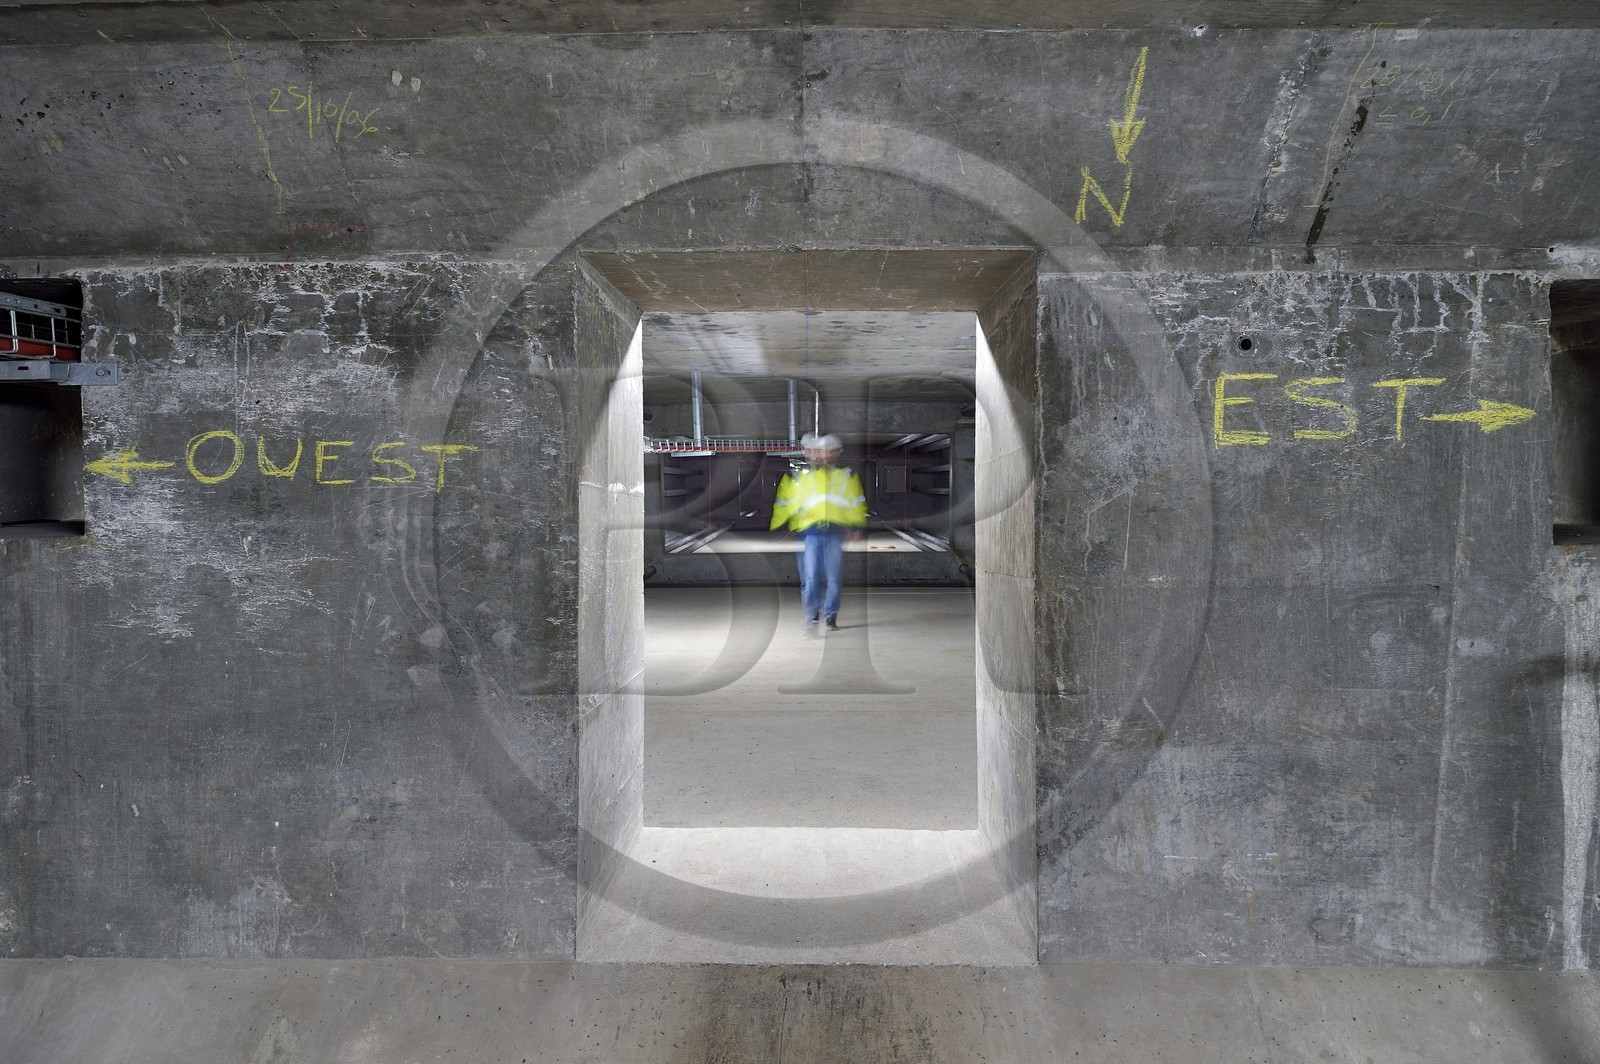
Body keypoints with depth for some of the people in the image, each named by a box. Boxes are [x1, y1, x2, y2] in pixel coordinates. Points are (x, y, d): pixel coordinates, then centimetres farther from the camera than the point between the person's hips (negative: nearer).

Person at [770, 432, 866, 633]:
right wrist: (775, 532, 8)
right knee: (811, 577, -8)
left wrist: (856, 527, 5)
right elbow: (782, 506, 14)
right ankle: (811, 618, -2)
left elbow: (857, 505, 17)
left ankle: (831, 616, 17)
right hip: (810, 532, -1)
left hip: (836, 532, 1)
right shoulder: (795, 477, 14)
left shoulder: (847, 476, 17)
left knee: (833, 577, 3)